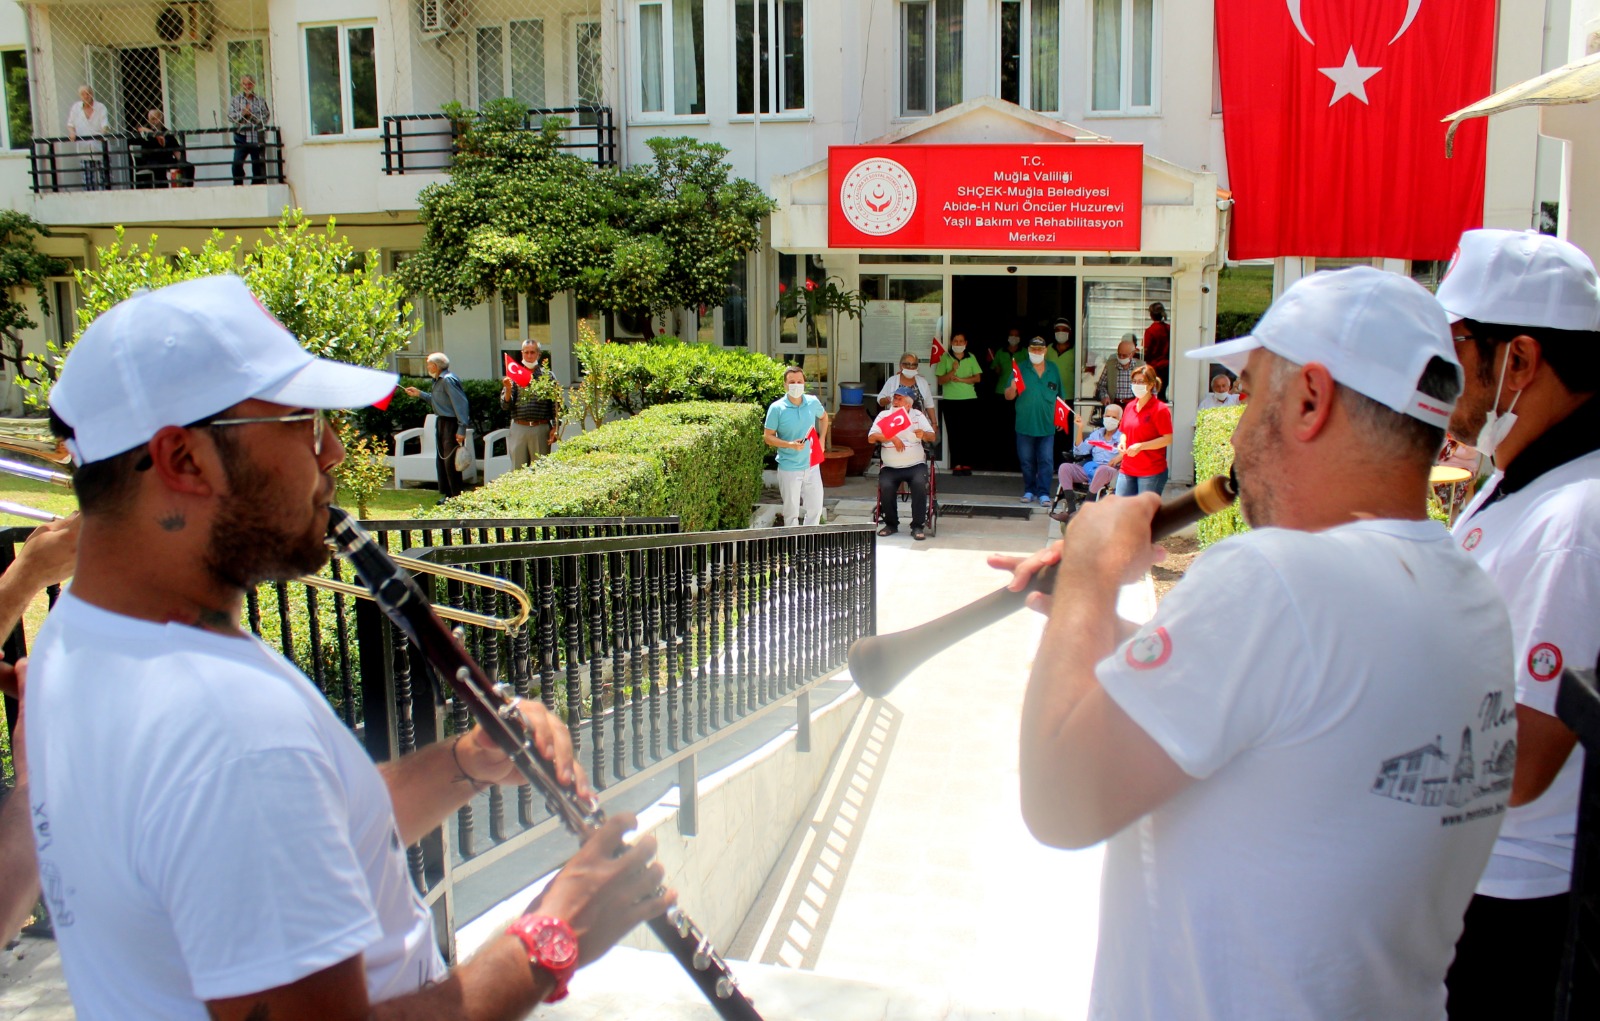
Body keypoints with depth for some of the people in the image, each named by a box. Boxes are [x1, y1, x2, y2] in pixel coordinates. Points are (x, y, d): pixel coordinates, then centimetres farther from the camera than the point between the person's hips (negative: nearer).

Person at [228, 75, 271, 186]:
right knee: (237, 163, -10)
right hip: (242, 136, 0)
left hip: (257, 136, 0)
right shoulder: (236, 99, 8)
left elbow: (266, 116, -1)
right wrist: (242, 113, -14)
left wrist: (252, 115, -14)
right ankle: (237, 185, 1)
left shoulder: (260, 100, 7)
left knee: (258, 164, 2)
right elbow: (230, 116, 1)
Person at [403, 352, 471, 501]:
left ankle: (456, 497, 0)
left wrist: (461, 429, -25)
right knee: (441, 459, 14)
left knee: (450, 461, -7)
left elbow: (460, 403, -22)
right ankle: (445, 494, 24)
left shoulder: (448, 380, -17)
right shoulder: (438, 380, 13)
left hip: (451, 423, -10)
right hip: (441, 422, 10)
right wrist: (419, 393, 23)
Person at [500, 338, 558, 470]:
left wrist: (555, 427, -5)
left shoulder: (548, 375, 6)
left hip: (541, 429, -1)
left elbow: (555, 403, 3)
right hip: (519, 428, 1)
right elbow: (505, 404, 5)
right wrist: (508, 389, -14)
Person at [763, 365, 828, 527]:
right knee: (791, 512, 7)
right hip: (789, 468, -4)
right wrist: (789, 444, -23)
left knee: (815, 508, 11)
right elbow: (768, 437, -9)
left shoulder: (813, 402, -2)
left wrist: (822, 439, 9)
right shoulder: (776, 408, -13)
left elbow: (823, 417, 21)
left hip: (812, 465, 4)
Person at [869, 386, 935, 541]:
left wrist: (923, 435, -24)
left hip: (916, 465, 0)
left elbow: (932, 437, -1)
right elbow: (871, 438, -5)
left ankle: (918, 526, -18)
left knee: (920, 484, -30)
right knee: (885, 487, -28)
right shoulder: (884, 415, 6)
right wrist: (891, 437, -17)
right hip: (890, 467, 0)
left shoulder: (917, 416, 8)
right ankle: (891, 524, -5)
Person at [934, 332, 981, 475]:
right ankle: (956, 464, 1)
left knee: (969, 432, -1)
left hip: (969, 400, 1)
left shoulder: (971, 358, 8)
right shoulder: (945, 358, 3)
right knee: (954, 433, -2)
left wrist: (961, 379, -11)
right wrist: (952, 371, -18)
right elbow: (941, 380, -1)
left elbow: (977, 378, 2)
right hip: (950, 400, -1)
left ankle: (966, 464, 5)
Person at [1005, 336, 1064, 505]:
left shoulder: (1053, 370, 7)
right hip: (1025, 426, -1)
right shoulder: (1021, 369, 1)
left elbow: (1059, 397, 14)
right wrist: (1013, 388, -24)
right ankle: (1029, 491, 18)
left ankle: (1043, 493, 4)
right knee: (1027, 461, 6)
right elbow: (1008, 396, -2)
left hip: (1047, 426, 1)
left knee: (1045, 462, 0)